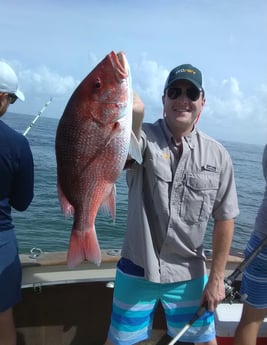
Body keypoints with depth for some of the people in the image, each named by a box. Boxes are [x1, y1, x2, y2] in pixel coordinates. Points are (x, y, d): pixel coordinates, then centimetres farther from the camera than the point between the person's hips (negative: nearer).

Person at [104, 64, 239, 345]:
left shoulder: (217, 155, -5)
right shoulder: (144, 138, -12)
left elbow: (224, 219, -1)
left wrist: (216, 277, 1)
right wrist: (134, 112, -59)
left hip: (189, 276, 2)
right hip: (137, 272, -1)